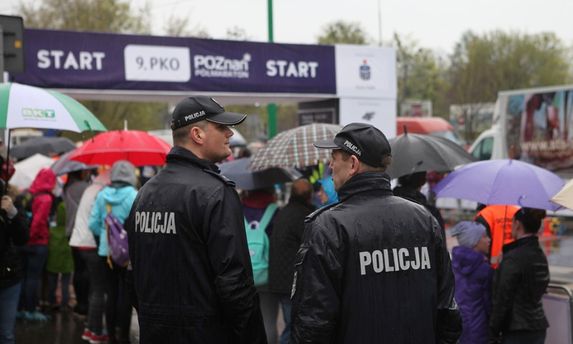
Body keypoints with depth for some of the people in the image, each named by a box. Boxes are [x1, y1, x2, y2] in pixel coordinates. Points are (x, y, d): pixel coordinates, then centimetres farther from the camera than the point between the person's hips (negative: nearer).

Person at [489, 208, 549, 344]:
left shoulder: (513, 258, -15)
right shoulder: (541, 256, 10)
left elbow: (502, 298, -15)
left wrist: (494, 332, -8)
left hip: (517, 332, -8)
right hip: (539, 328, 8)